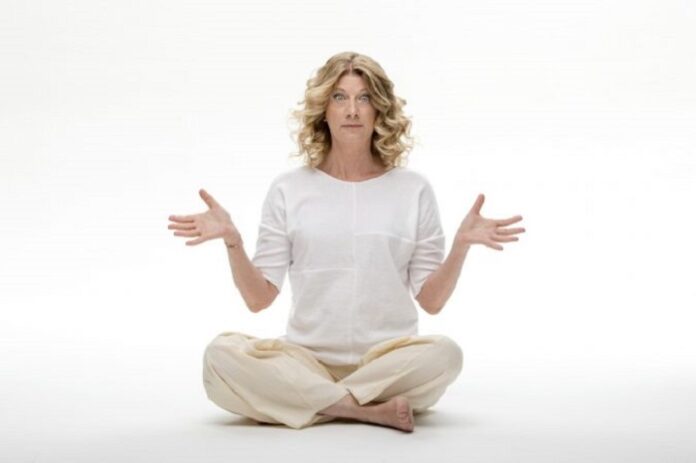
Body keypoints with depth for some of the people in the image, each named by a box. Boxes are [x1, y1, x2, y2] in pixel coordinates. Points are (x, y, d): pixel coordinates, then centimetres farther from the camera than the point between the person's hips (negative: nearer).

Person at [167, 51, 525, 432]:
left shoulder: (413, 189, 5)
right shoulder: (288, 189, 6)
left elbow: (431, 300, 2)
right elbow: (259, 298, 2)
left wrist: (461, 244, -13)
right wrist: (232, 241, -13)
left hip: (389, 360, 0)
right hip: (306, 359, 1)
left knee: (443, 354, -33)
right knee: (222, 355, -28)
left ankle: (308, 400, -17)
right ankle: (370, 409, -22)